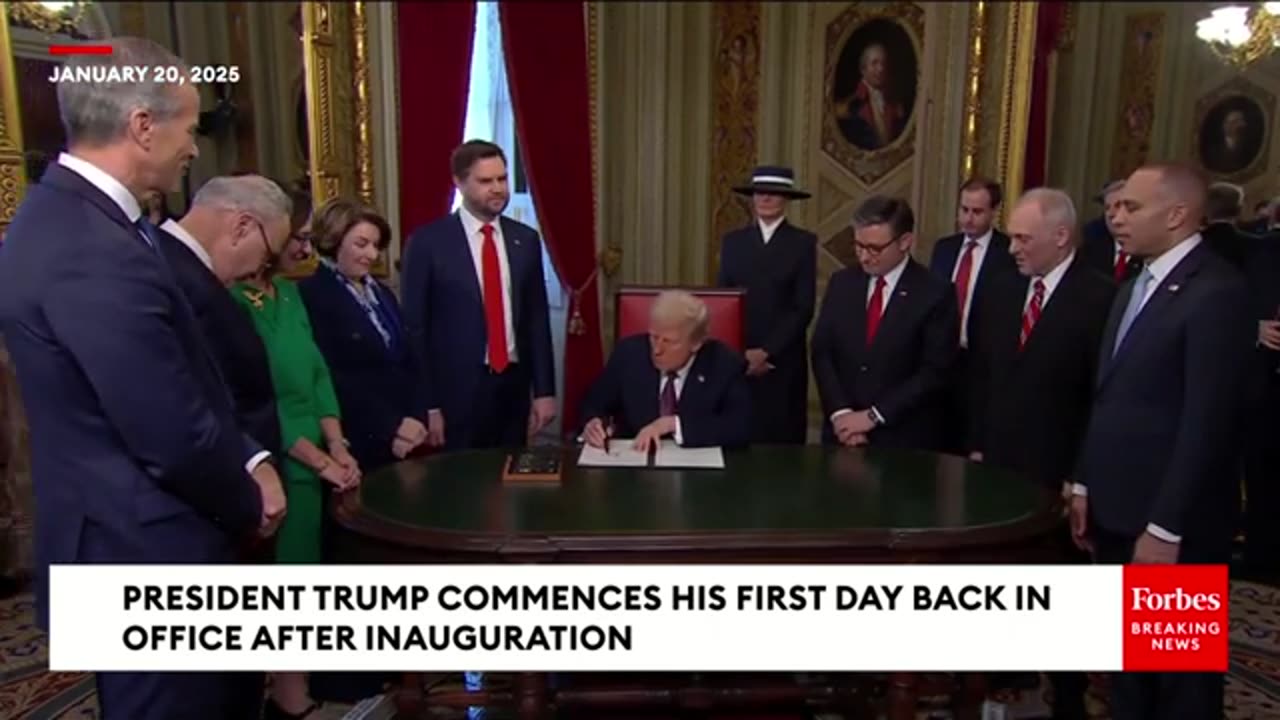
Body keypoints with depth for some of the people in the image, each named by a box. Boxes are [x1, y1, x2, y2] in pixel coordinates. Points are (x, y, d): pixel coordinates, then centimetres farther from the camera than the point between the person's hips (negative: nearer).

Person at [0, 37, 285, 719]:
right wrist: (248, 505, -7)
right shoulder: (93, 253, -28)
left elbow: (184, 387, 10)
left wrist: (248, 460, 2)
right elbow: (174, 440, -26)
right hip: (148, 557, -10)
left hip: (143, 542, 10)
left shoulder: (74, 214, 6)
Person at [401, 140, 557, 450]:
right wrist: (427, 405, -8)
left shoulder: (525, 239, 7)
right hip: (456, 390, -4)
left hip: (514, 386, 4)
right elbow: (414, 326, -5)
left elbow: (537, 318, 9)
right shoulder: (428, 242, -5)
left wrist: (544, 390, 6)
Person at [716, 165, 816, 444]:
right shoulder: (733, 241, 9)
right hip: (736, 358, 2)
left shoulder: (804, 242, 1)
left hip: (783, 360, -2)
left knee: (782, 438, 1)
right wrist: (741, 352, -6)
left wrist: (767, 351, -12)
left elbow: (803, 308, -5)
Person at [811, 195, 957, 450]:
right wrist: (840, 412, -11)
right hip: (843, 430, 3)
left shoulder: (935, 294, -9)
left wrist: (873, 416, -15)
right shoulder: (841, 283, 3)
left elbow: (934, 371, -12)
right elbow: (822, 352, 1)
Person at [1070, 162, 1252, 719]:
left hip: (1172, 524, -8)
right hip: (1117, 510, 8)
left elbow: (1207, 421, -20)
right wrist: (1085, 486, 12)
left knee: (1181, 669, 11)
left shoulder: (1216, 291, -16)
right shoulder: (1134, 288, 12)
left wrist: (1166, 527, -20)